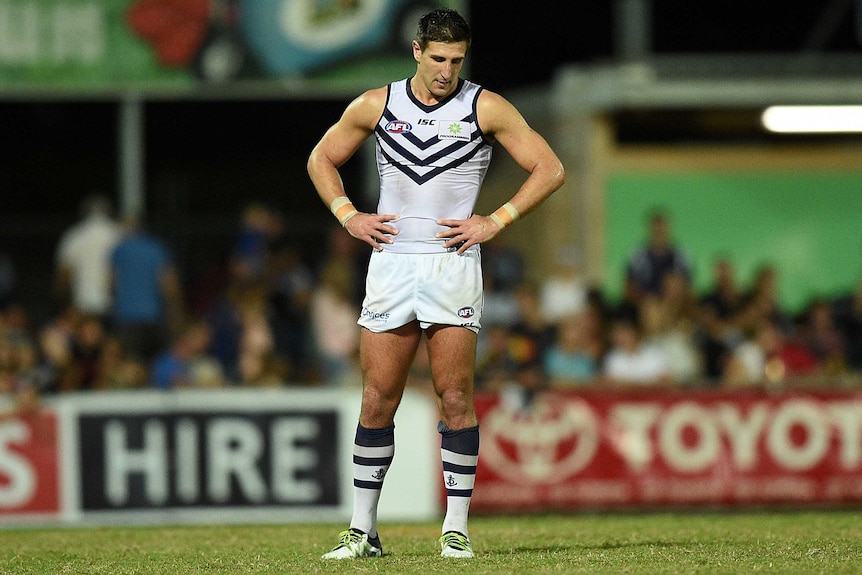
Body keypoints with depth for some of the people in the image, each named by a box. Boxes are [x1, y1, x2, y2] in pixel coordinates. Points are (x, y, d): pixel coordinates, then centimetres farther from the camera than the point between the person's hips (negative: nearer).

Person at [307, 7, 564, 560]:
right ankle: (363, 531, 7)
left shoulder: (486, 108, -1)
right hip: (390, 262, 2)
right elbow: (322, 159, 20)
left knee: (455, 399, -5)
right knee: (377, 400, 2)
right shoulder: (375, 105, 6)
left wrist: (495, 222, -6)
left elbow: (550, 169, 1)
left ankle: (456, 529, 0)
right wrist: (349, 216, 5)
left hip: (453, 265, -2)